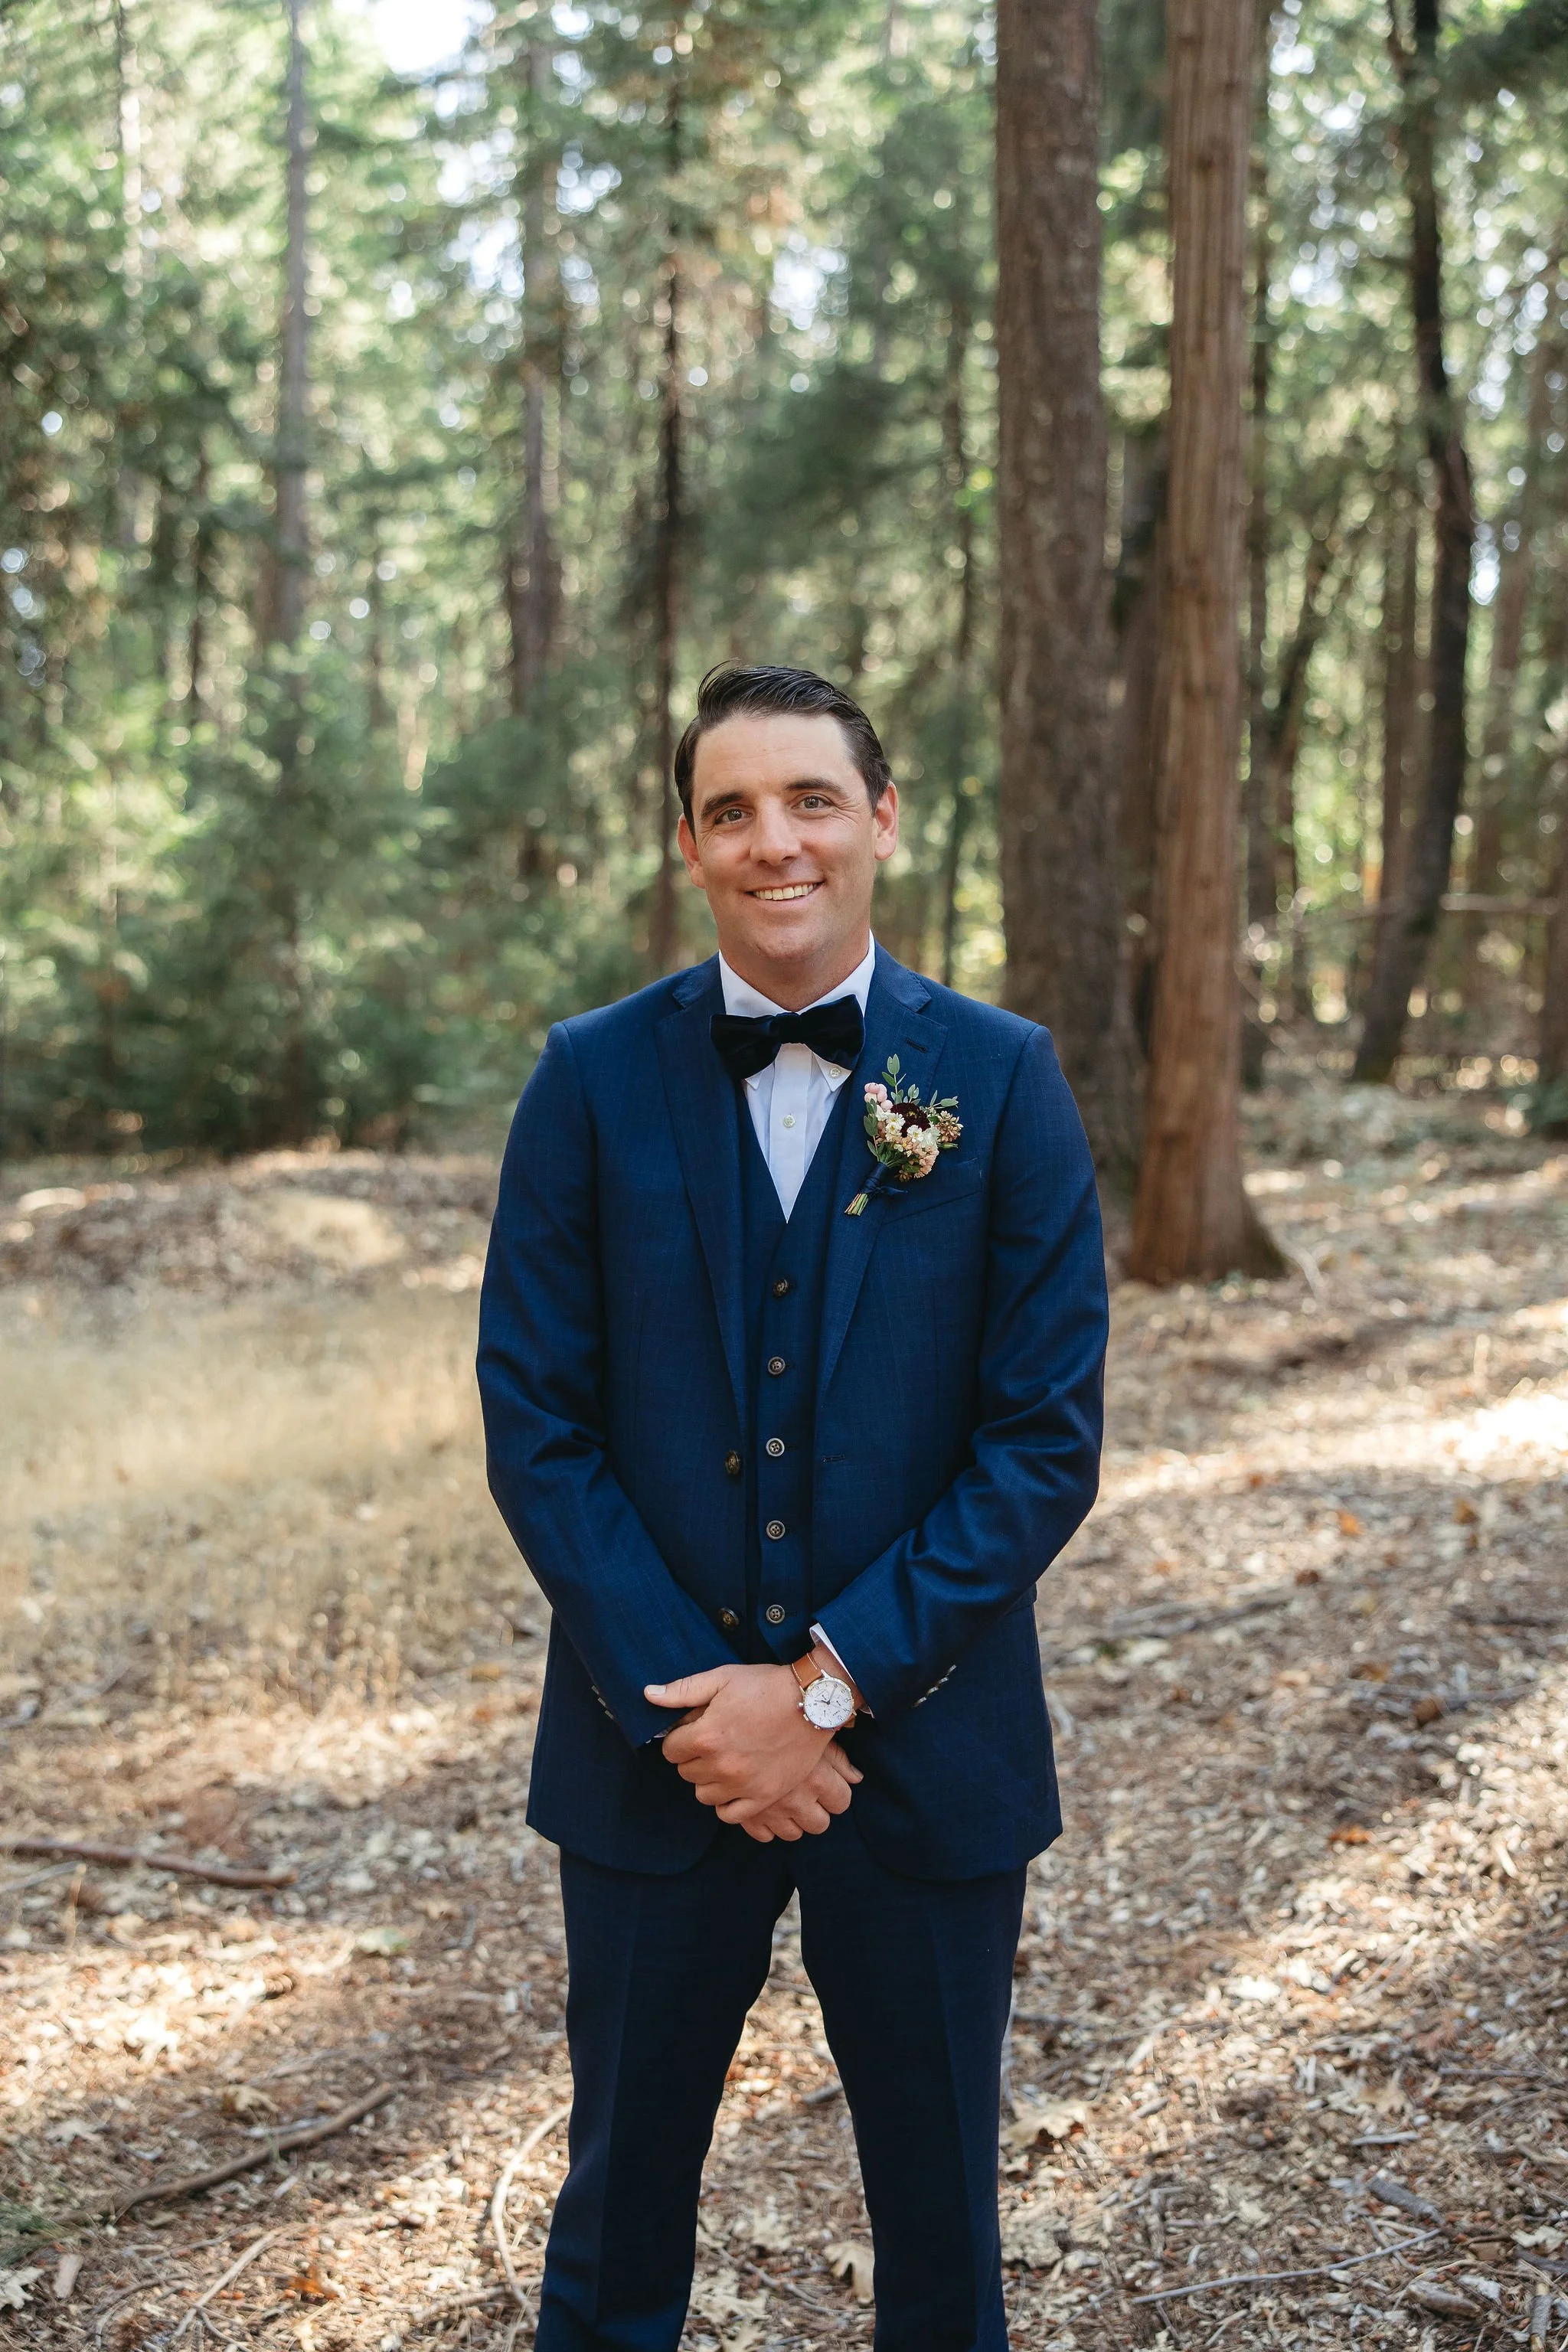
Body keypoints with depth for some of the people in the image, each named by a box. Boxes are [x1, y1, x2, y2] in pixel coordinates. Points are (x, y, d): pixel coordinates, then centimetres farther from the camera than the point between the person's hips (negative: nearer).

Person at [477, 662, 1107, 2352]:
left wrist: (833, 1683, -14)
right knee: (619, 2201, 17)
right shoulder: (593, 1080, -3)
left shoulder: (1002, 1082, -5)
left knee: (940, 2208, 16)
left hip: (925, 1748, 0)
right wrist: (684, 1699, -12)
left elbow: (1048, 1436, -7)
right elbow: (532, 1415, -4)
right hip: (653, 1749, 1)